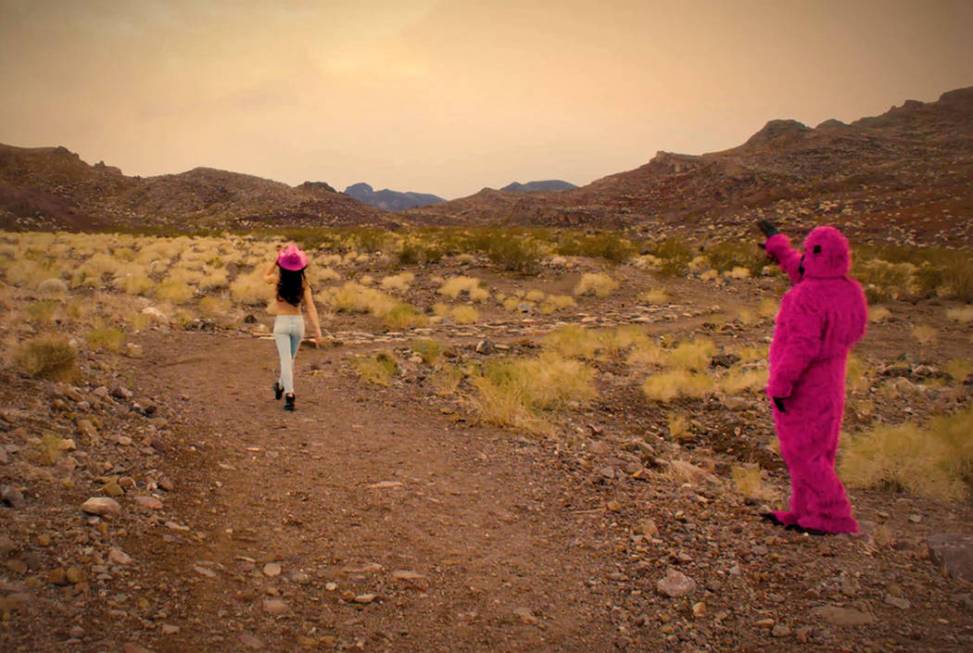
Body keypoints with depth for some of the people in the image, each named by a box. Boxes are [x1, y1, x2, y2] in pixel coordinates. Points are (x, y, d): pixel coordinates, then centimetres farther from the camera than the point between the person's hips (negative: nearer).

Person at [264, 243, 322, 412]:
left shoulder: (278, 279, -7)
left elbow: (266, 276, 18)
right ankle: (281, 385, 40)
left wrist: (275, 261, 8)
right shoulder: (303, 283, -6)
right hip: (298, 322, 2)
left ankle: (289, 394, -20)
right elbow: (311, 308, -13)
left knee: (286, 360, -7)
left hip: (281, 323, -2)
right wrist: (317, 330, -15)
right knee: (290, 358, 21)